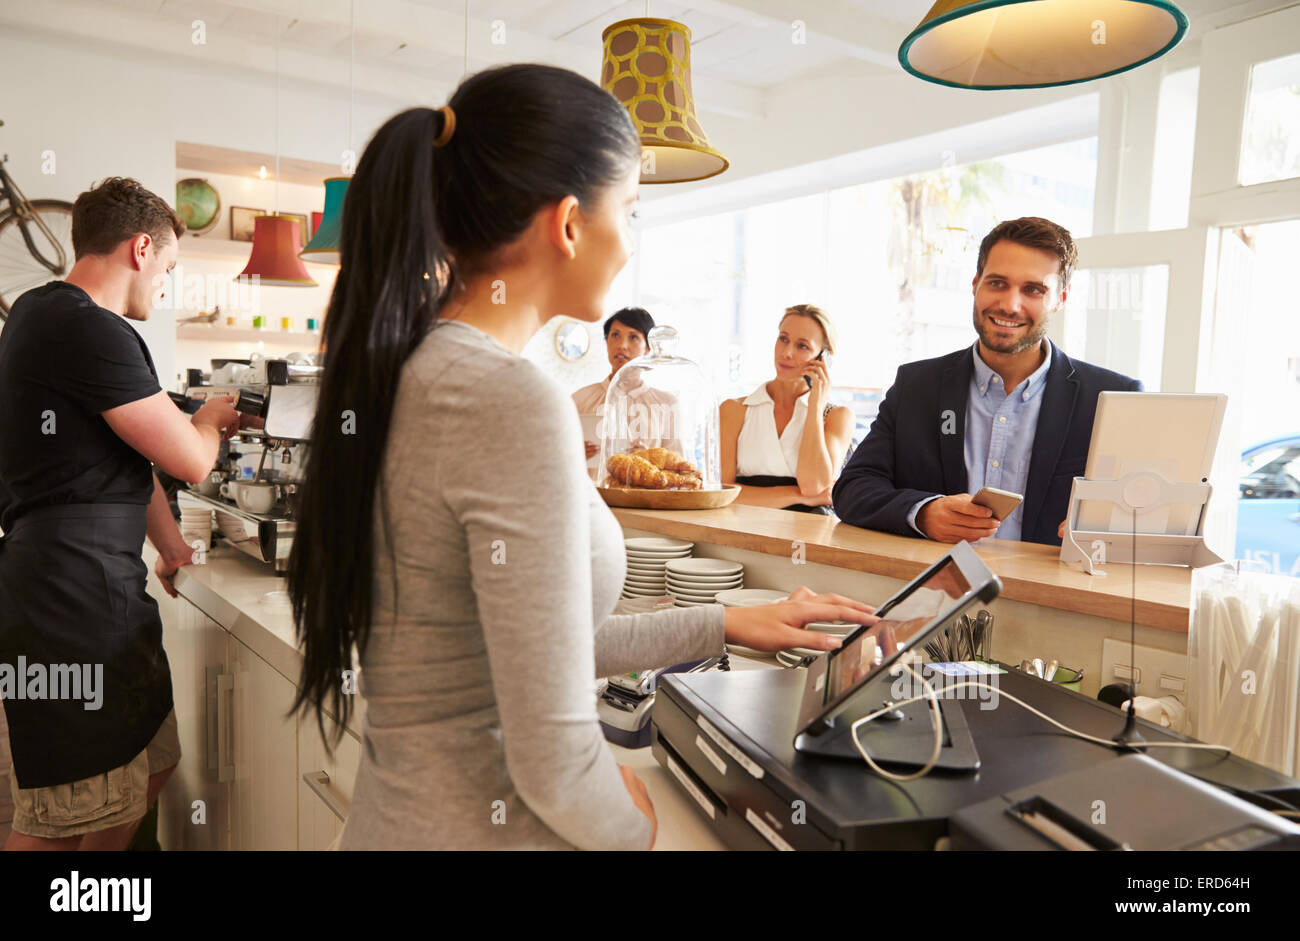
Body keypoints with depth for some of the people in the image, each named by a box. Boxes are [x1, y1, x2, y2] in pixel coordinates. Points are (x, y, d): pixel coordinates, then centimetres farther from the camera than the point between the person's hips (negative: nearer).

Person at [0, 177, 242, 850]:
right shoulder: (90, 330, -17)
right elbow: (190, 460, -15)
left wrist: (171, 547, 27)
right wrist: (209, 421, 9)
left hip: (104, 587, 11)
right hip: (72, 600, -11)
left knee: (152, 764, 17)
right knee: (66, 823, -1)